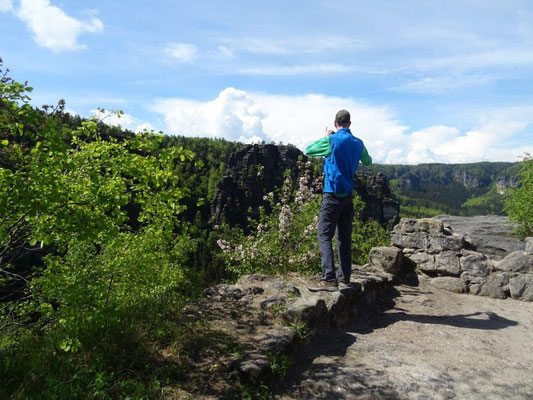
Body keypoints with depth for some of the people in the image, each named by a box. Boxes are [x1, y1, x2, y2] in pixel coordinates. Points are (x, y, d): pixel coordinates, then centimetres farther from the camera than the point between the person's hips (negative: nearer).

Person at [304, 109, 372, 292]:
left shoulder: (332, 140, -9)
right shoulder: (358, 143, 9)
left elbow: (308, 150, 4)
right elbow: (368, 162, 27)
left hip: (332, 195, -6)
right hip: (348, 196, 6)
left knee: (324, 236, -7)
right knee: (344, 237, 10)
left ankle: (329, 278, -15)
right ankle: (344, 277, 15)